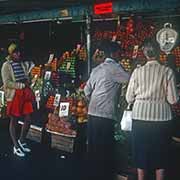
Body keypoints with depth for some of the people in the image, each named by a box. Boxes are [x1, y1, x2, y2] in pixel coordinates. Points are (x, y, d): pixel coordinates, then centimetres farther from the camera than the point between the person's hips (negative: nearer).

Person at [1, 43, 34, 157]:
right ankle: (16, 147, 15)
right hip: (14, 95, -5)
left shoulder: (23, 64, 12)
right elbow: (7, 83, -12)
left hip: (25, 94, 5)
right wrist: (21, 85, -15)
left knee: (28, 119, 5)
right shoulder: (6, 65, -4)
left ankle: (22, 142, 26)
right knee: (14, 120, 4)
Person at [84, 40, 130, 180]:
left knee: (94, 147, 13)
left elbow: (87, 91, 18)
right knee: (105, 149, 0)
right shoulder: (114, 67, -7)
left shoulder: (96, 69, 16)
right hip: (105, 115, -8)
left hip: (92, 113, 8)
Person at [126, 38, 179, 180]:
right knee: (160, 153, 14)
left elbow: (129, 98, 0)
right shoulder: (167, 71, -6)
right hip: (162, 118, -1)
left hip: (140, 118, 1)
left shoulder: (138, 71, -3)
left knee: (141, 152, 14)